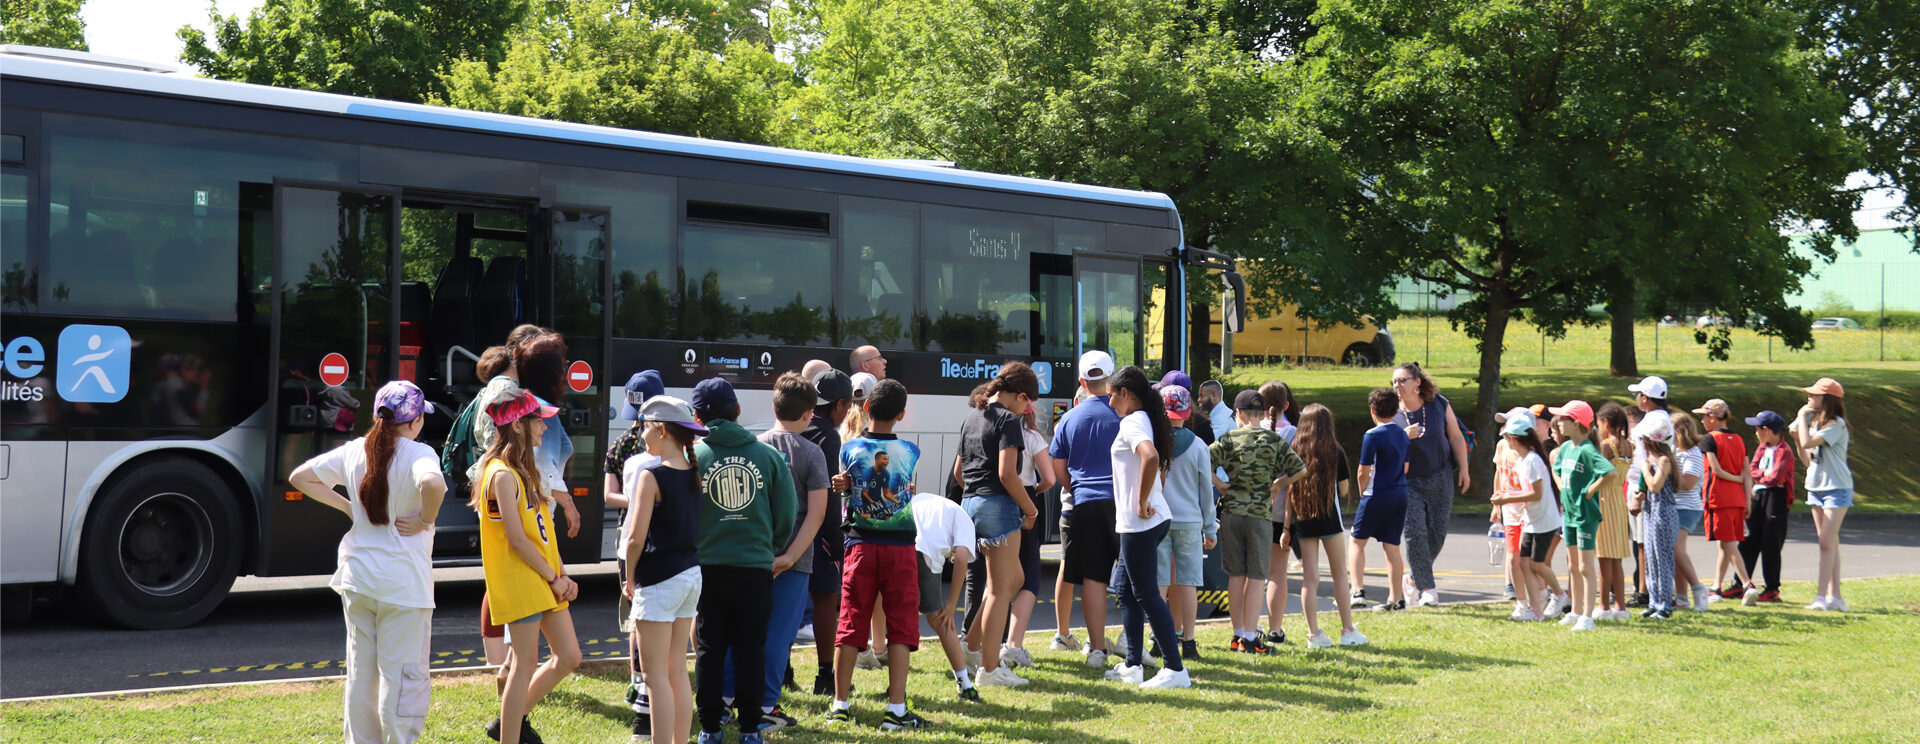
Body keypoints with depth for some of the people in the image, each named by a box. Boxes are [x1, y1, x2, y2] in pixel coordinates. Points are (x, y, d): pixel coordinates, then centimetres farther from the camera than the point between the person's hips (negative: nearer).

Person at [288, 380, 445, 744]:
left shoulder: (354, 451, 4)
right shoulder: (418, 454, -14)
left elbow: (299, 477, 11)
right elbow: (432, 484, -37)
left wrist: (347, 507, 8)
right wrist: (425, 520, -19)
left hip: (357, 577, 6)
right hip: (403, 582, -6)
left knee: (361, 670, 18)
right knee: (403, 674, 2)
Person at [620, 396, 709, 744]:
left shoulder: (651, 475, -15)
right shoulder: (693, 473, 6)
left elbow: (636, 538, -17)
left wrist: (629, 579, -3)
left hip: (659, 578, -8)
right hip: (691, 574, 8)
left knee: (657, 675, -2)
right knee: (678, 671, 15)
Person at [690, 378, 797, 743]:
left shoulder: (693, 457, -5)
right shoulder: (769, 456, -2)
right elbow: (786, 519, 2)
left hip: (707, 566, 0)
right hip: (756, 567, 0)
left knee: (709, 649, 9)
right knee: (751, 651, 8)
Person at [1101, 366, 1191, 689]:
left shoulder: (1132, 423, -15)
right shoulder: (1146, 420, 14)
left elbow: (1150, 458, -34)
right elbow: (1157, 461, 27)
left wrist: (1141, 503, -24)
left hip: (1139, 523, -10)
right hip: (1150, 521, 10)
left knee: (1146, 593, -6)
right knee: (1126, 588, 16)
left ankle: (1175, 669, -4)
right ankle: (1133, 665, 21)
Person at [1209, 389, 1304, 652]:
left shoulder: (1229, 439, -1)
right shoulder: (1275, 441, -1)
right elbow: (1300, 469, -4)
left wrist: (1218, 484, 0)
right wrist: (1275, 485, 8)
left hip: (1231, 513, 1)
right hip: (1260, 515, -1)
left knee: (1236, 576, 10)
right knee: (1255, 578, 3)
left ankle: (1238, 635, 16)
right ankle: (1250, 638, 1)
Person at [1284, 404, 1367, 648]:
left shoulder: (1295, 451, -1)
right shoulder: (1335, 452, -5)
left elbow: (1290, 491, -2)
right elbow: (1343, 488, 0)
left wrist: (1286, 527, 0)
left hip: (1302, 520, 2)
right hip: (1329, 518, -2)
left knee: (1309, 578, 4)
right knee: (1340, 575, 9)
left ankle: (1314, 633, 4)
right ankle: (1348, 631, 13)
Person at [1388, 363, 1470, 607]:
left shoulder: (1439, 405, -2)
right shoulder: (1392, 414, -4)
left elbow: (1456, 438, 5)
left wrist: (1463, 469, 1)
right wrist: (1404, 437, -21)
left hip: (1440, 479, 1)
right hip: (1407, 483, -1)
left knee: (1437, 533, 3)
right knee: (1414, 532, -13)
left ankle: (1414, 578, 24)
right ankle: (1427, 588, -3)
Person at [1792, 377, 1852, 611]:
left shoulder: (1836, 424, -14)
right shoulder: (1814, 423, 12)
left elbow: (1807, 442, -26)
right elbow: (1807, 461, 13)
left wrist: (1801, 416, -14)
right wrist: (1796, 437, 0)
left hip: (1837, 489, -8)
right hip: (1816, 487, 8)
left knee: (1827, 541, -12)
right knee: (1829, 542, 9)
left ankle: (1821, 596, -13)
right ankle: (1835, 596, 11)